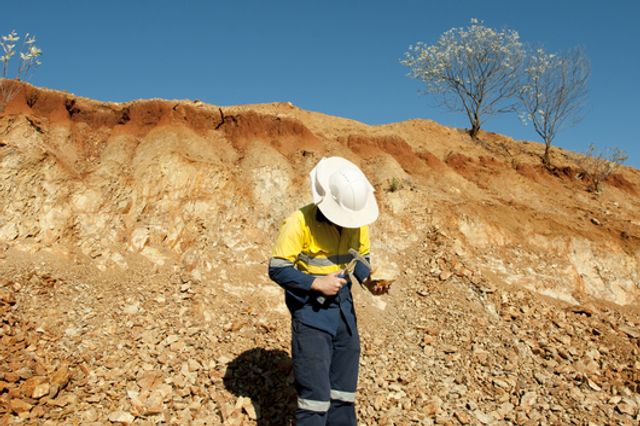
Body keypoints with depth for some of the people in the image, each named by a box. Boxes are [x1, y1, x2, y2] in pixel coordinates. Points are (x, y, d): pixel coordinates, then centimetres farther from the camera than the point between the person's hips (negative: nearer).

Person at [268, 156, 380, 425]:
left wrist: (369, 279, -12)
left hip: (343, 308, 6)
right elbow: (277, 269, -17)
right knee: (315, 391, -2)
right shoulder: (300, 223, -21)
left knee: (344, 387, 17)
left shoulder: (357, 222, -4)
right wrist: (316, 284, -24)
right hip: (311, 312, -5)